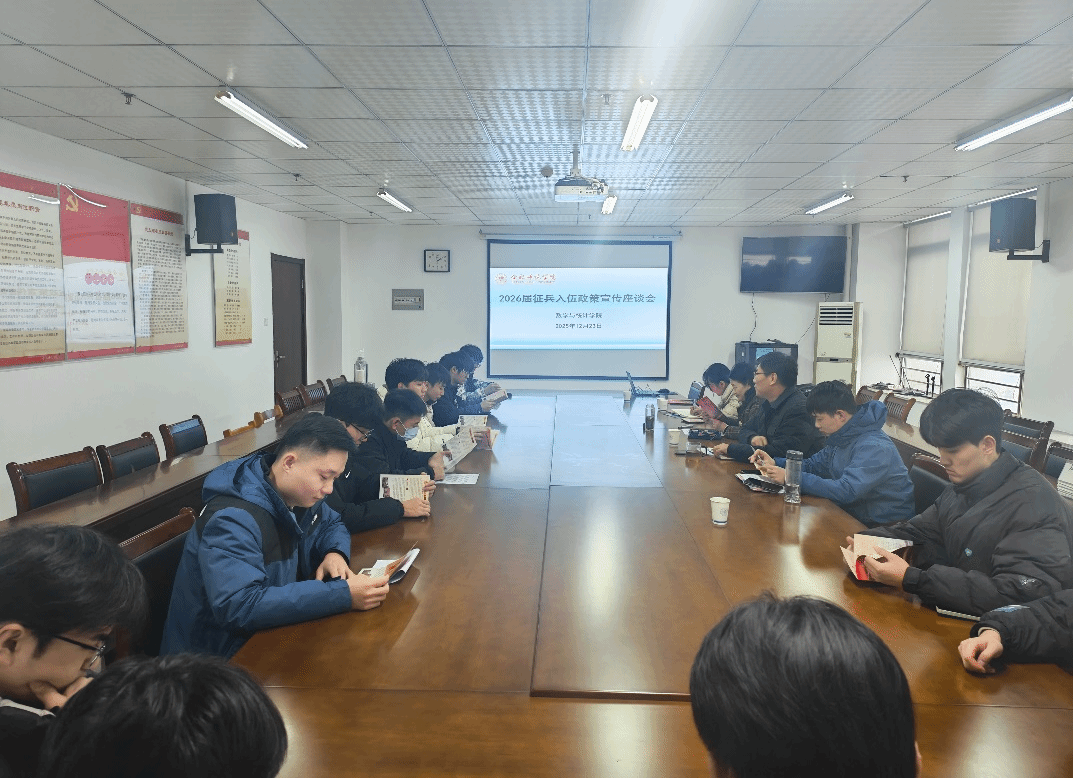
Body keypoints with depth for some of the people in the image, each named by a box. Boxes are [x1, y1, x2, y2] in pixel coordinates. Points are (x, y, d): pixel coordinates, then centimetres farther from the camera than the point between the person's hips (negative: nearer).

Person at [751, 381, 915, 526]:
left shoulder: (874, 448, -25)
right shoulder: (842, 437, 5)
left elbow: (846, 491, -34)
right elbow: (814, 464, 17)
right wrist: (775, 463, -1)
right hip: (854, 513, 8)